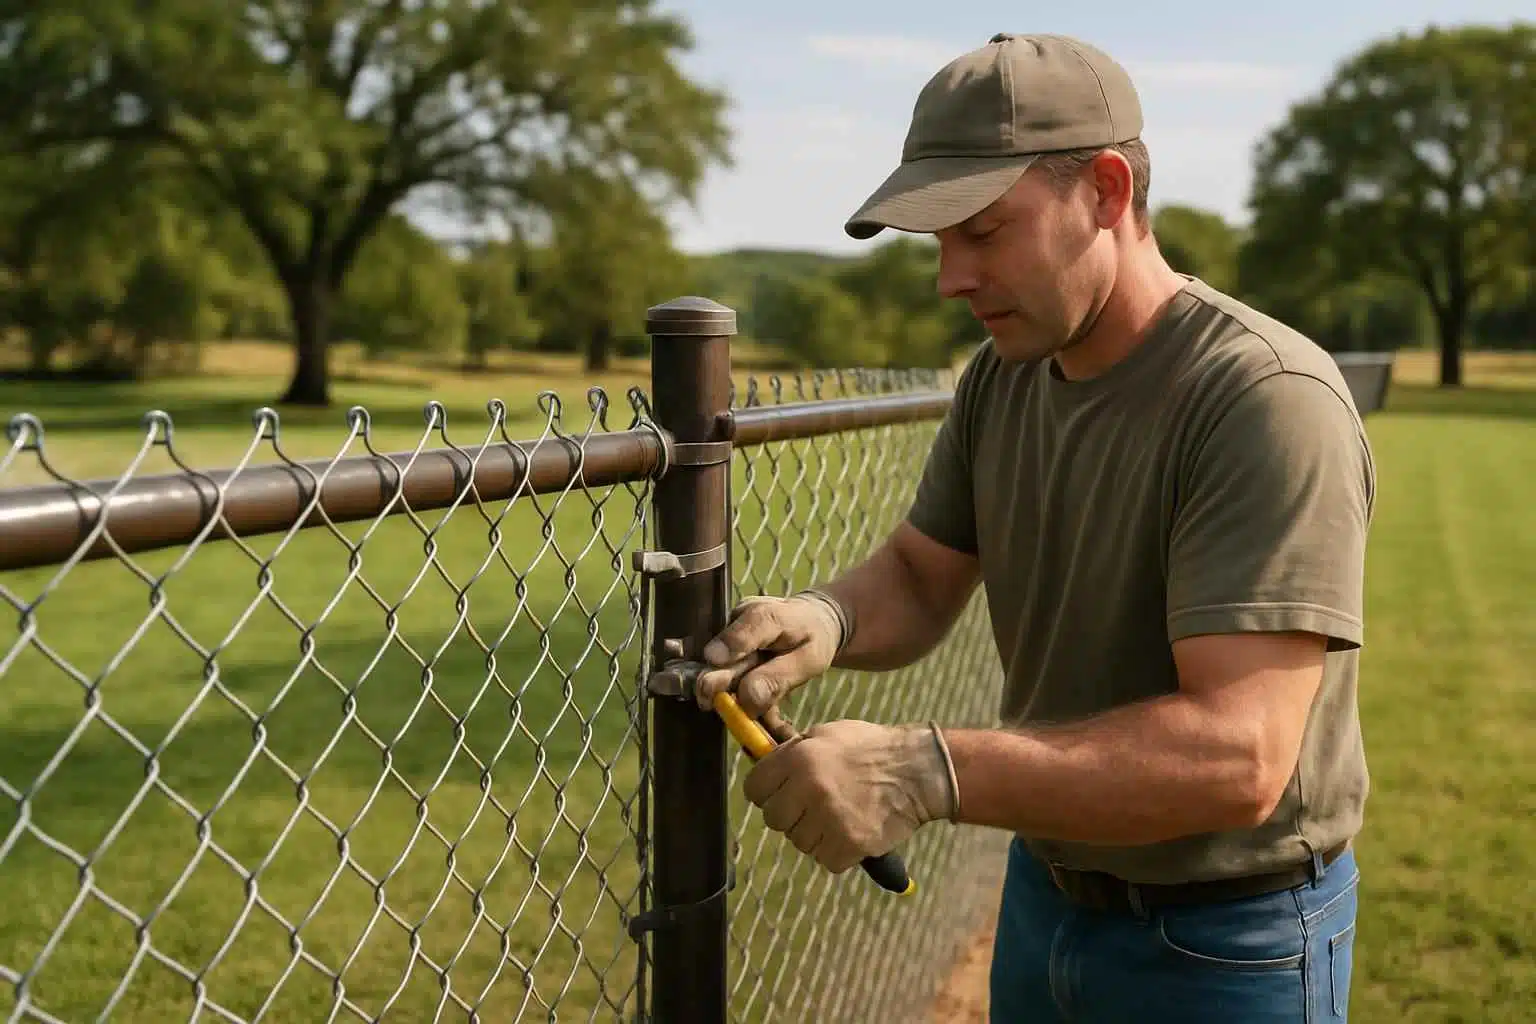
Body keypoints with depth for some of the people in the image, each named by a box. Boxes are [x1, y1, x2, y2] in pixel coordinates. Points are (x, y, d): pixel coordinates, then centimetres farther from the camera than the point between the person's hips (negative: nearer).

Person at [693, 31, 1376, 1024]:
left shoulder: (1268, 401, -25)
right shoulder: (1001, 378, -3)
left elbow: (1237, 755, -30)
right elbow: (919, 578, 5)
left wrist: (927, 774, -37)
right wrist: (826, 619, -18)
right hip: (1043, 894, 6)